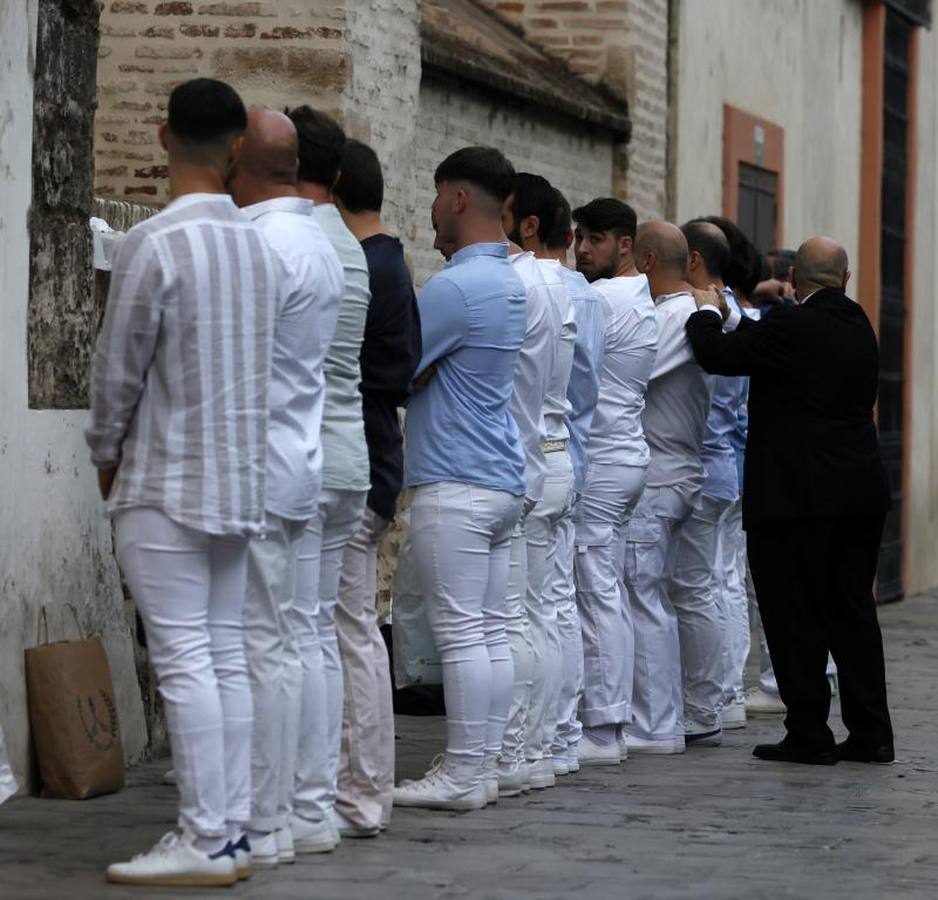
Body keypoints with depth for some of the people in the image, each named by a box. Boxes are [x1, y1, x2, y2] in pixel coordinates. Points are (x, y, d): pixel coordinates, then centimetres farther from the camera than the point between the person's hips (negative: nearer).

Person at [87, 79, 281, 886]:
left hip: (164, 484, -6)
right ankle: (231, 832, 10)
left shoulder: (155, 244, -15)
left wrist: (107, 455, 7)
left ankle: (204, 841, -5)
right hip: (240, 479, 6)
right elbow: (271, 364, 8)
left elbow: (118, 367, -9)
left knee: (183, 660, -5)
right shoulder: (261, 245, 4)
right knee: (225, 654, 9)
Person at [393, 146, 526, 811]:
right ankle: (484, 767, 12)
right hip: (503, 477, 9)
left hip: (455, 483, -9)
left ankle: (463, 775, -4)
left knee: (461, 631, -6)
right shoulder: (509, 281, 15)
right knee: (490, 629, 9)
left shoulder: (457, 286, -15)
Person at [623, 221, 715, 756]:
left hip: (655, 476, -9)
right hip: (697, 471, 9)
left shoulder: (669, 316, -16)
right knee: (694, 593, 13)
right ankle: (703, 716, 20)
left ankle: (656, 725, -6)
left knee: (646, 597, -6)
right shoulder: (705, 311, 12)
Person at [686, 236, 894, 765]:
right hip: (861, 495, 7)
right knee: (853, 611, 13)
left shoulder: (792, 326, -15)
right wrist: (733, 318, 26)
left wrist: (707, 313, 6)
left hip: (797, 497, -7)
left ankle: (809, 735, 2)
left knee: (796, 617, 0)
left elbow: (719, 356, -12)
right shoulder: (860, 329, 9)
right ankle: (871, 734, 15)